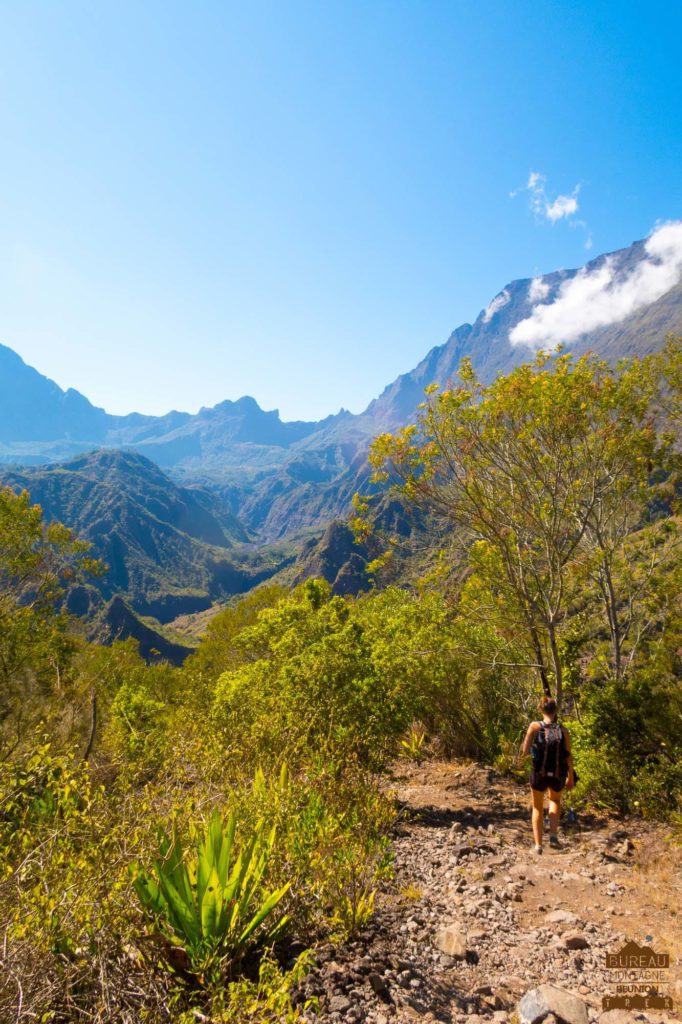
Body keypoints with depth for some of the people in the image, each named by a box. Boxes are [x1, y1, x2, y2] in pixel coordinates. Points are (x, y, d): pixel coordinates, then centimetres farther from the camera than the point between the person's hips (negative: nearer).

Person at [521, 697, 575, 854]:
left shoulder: (535, 726, -7)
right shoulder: (563, 730, -3)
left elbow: (525, 751, -12)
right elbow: (569, 756, -3)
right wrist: (571, 778, 9)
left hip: (539, 774, -1)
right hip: (558, 776, 1)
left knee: (537, 808, 22)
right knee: (555, 800, 33)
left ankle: (538, 845, 16)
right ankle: (554, 835, 17)